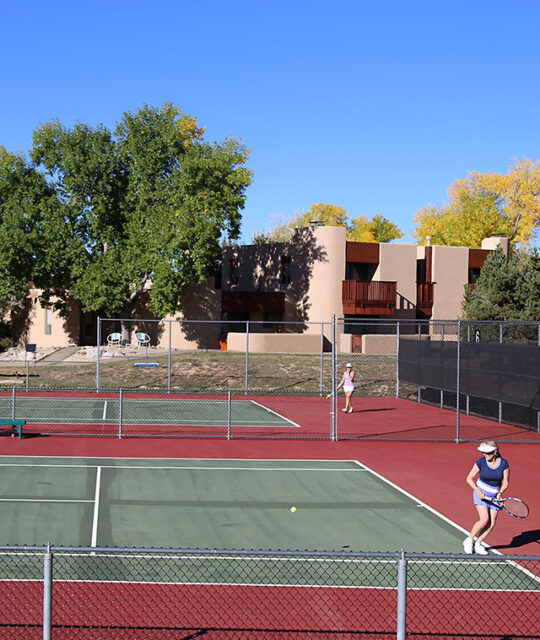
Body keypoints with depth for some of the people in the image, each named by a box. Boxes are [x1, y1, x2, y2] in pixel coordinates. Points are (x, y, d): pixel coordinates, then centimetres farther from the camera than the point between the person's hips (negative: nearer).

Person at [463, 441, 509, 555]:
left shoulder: (504, 464, -10)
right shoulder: (481, 462, -15)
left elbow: (505, 482, -2)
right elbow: (469, 478, -8)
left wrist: (500, 493, -20)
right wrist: (478, 491, -20)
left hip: (494, 496, 3)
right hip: (481, 493, -3)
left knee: (492, 523, -4)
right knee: (484, 520, -18)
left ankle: (477, 543, 13)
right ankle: (469, 540, 1)